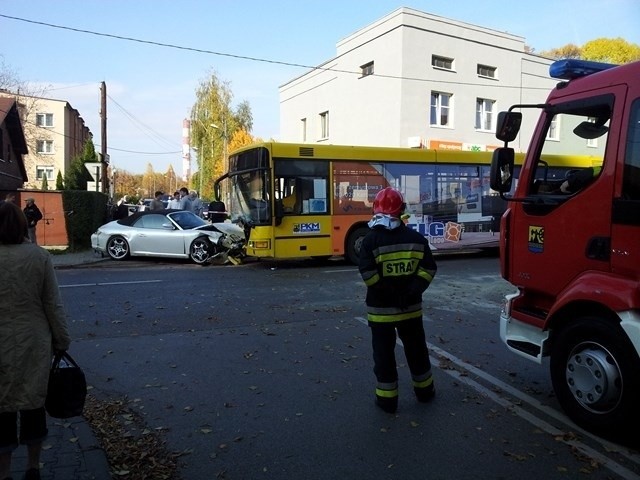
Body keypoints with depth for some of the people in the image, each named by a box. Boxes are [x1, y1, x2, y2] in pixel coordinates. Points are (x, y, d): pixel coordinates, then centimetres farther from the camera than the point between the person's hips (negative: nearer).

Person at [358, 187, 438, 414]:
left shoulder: (371, 239, -11)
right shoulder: (417, 238, 0)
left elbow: (368, 273, -18)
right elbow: (428, 269, -4)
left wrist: (387, 292, -10)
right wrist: (411, 291, -7)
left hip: (381, 309, -3)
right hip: (411, 307, 4)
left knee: (384, 354, 8)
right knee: (416, 349, 20)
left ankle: (387, 399, 15)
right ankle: (424, 390, 35)